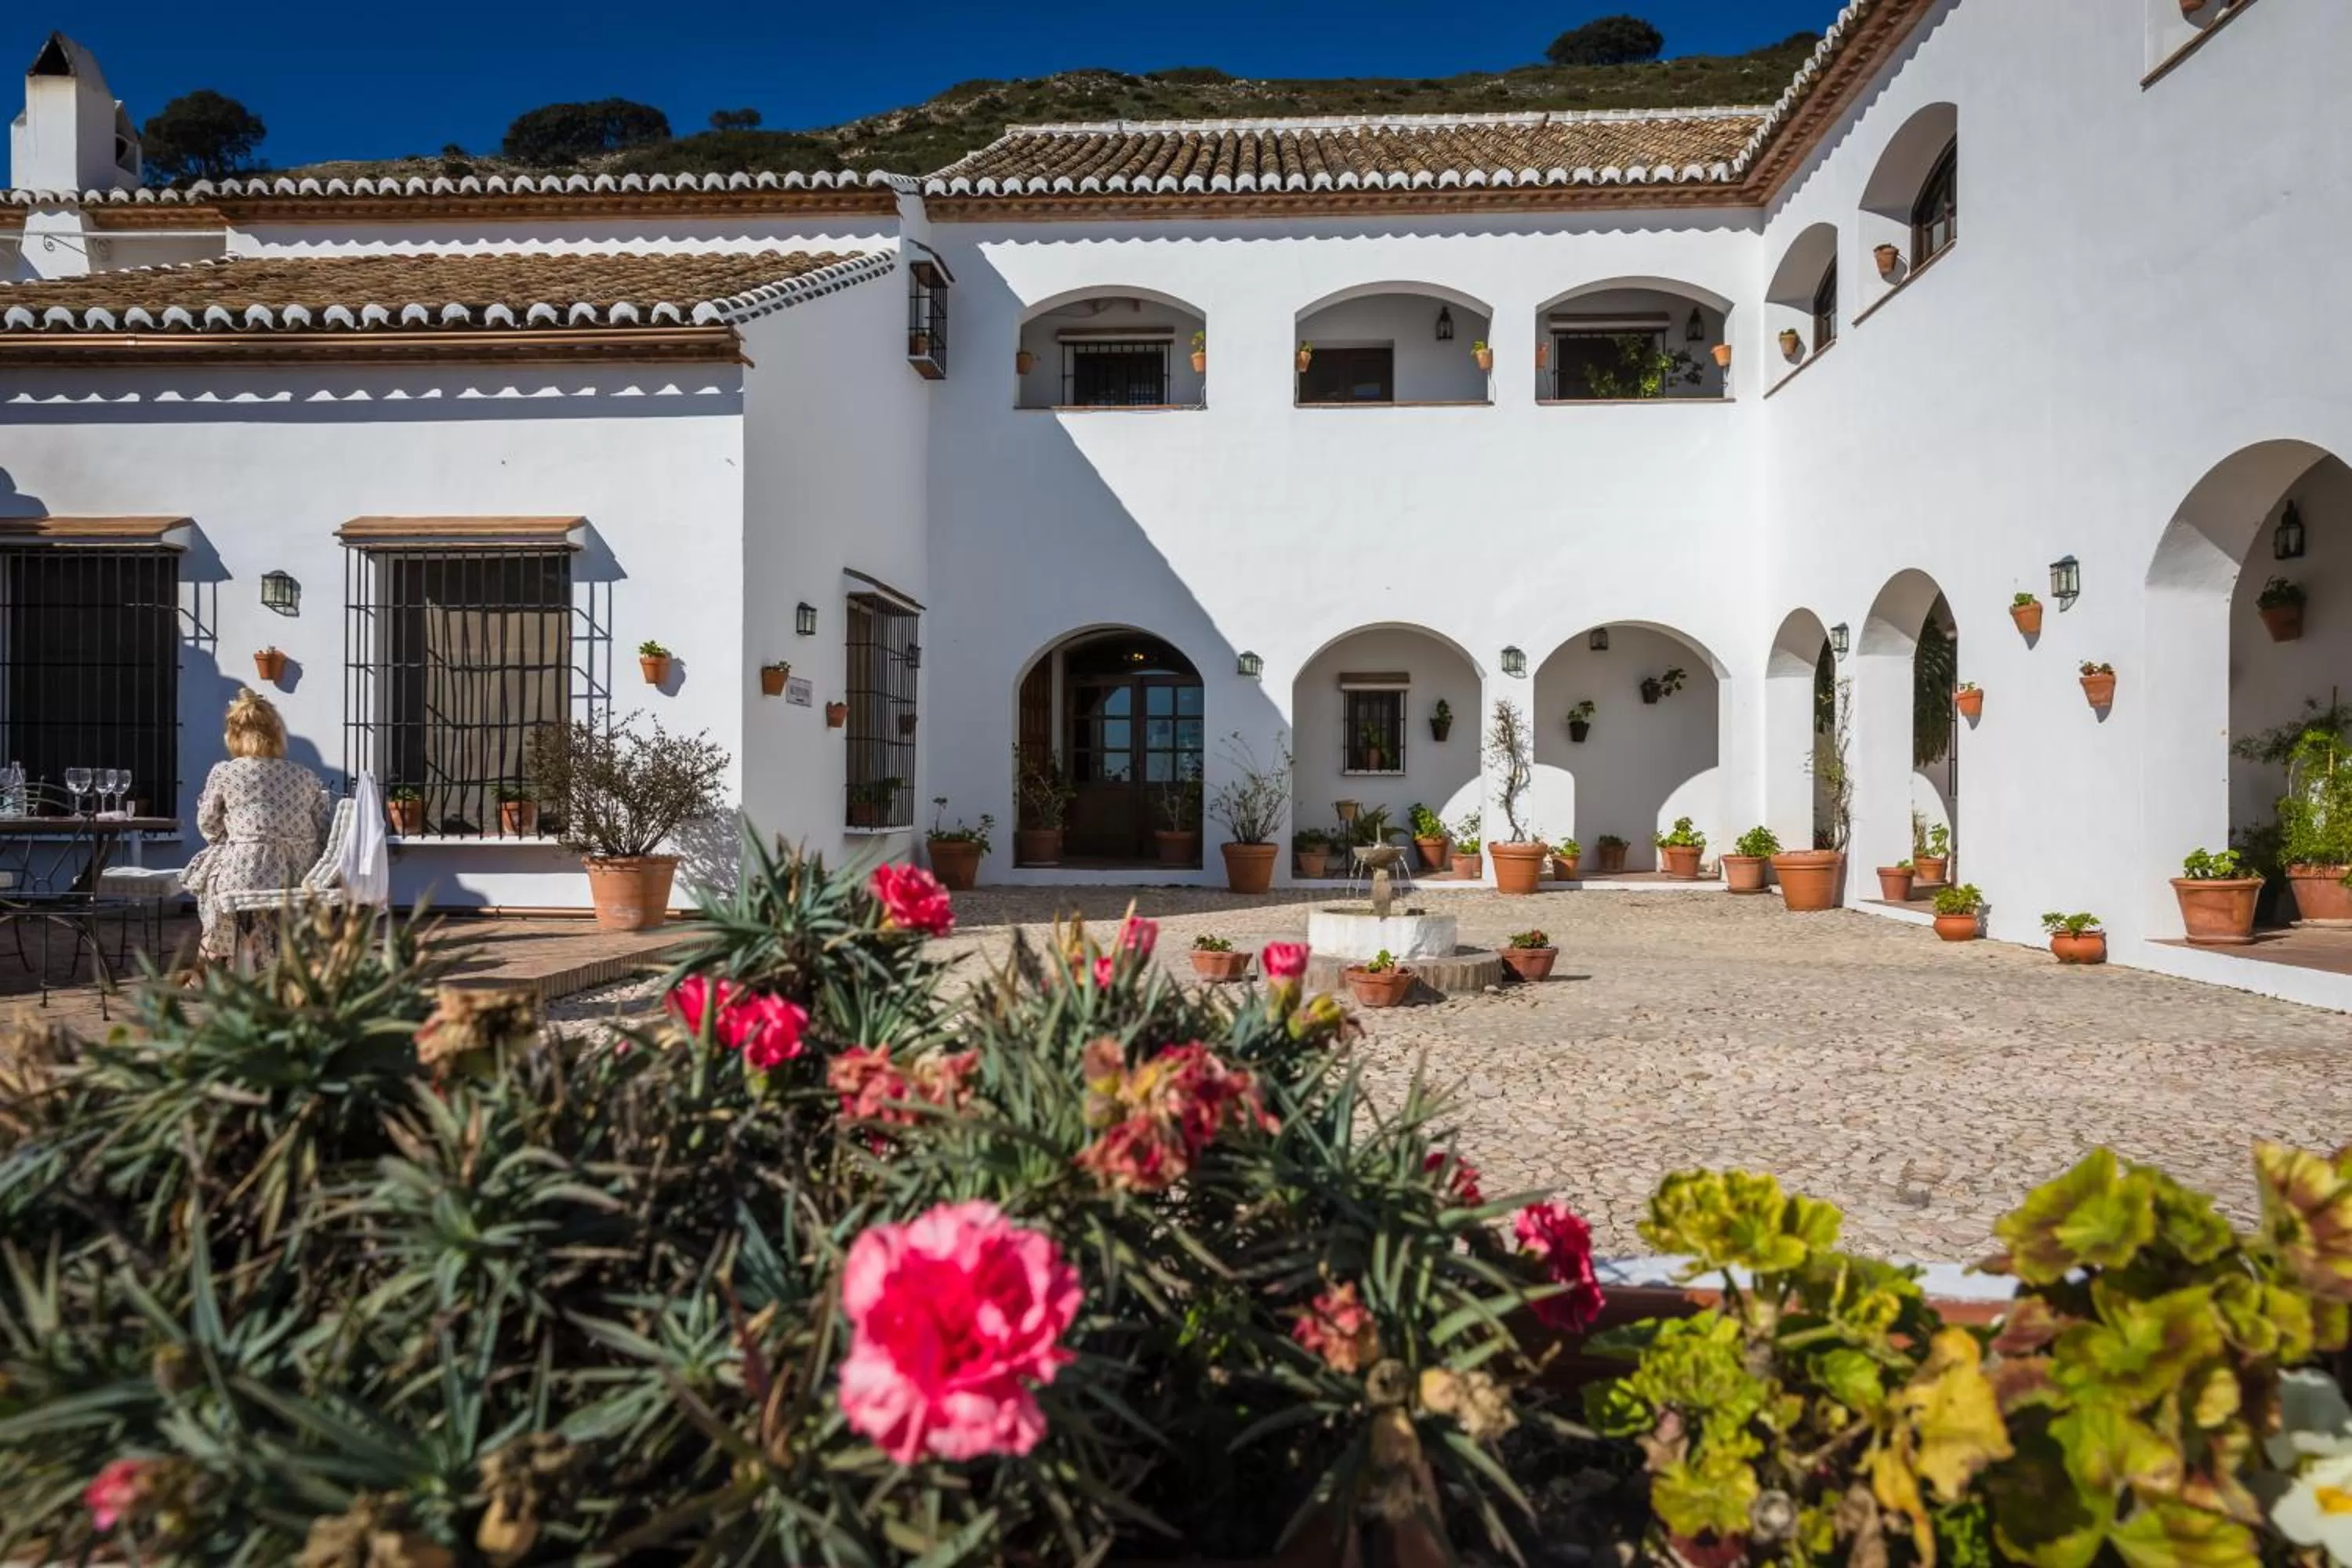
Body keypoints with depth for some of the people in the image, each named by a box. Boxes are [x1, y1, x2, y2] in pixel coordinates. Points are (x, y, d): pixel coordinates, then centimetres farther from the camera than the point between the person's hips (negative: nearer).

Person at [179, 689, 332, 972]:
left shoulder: (223, 773, -1)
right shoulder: (307, 776, 6)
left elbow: (209, 827, 10)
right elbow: (327, 832, 6)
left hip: (249, 874, -4)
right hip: (301, 877, 4)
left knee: (209, 867, 29)